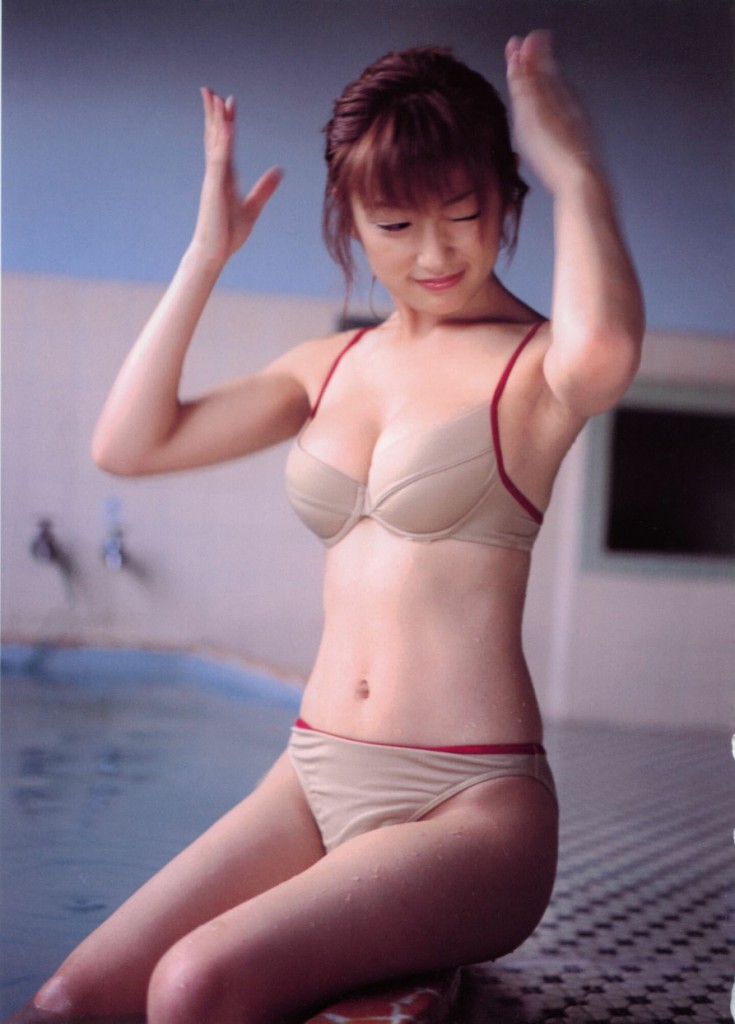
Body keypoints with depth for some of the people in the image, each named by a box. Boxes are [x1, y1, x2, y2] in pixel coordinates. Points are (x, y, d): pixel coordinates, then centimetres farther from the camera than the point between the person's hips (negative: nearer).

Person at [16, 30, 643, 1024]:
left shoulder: (536, 363, -4)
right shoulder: (332, 366, 14)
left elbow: (604, 349, -31)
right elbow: (129, 444, 9)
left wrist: (573, 166, -15)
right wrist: (208, 252, 7)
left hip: (468, 802, -5)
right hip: (315, 778, 6)